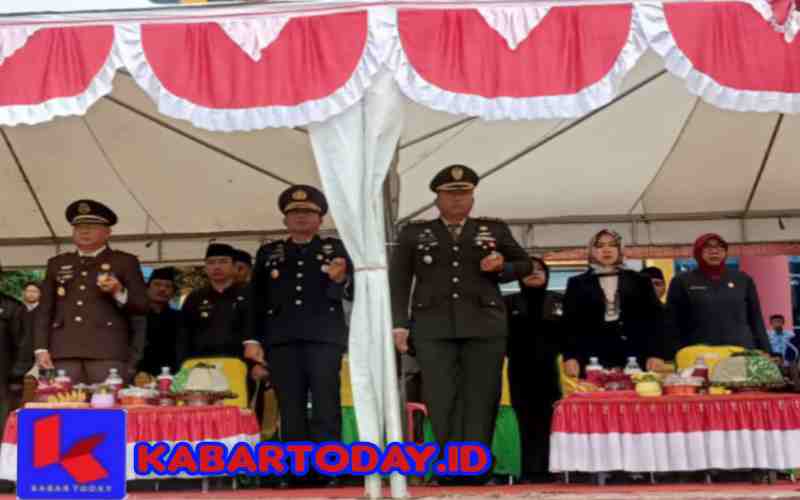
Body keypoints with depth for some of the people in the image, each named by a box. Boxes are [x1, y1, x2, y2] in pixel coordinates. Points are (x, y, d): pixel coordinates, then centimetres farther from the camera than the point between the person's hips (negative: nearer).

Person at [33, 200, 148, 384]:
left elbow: (142, 306, 5)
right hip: (64, 351, 3)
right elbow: (45, 310, 17)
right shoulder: (57, 264, 20)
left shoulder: (125, 262, 10)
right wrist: (41, 349, 5)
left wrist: (119, 292, -13)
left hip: (107, 350, -3)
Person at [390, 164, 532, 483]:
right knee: (441, 400, -5)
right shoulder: (414, 233, 14)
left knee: (480, 399, -2)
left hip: (484, 325, 1)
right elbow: (398, 281, 10)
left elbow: (525, 264, 20)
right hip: (433, 327, 0)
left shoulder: (495, 229, 16)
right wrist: (399, 324, -1)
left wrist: (502, 267, -1)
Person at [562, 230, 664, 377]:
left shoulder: (639, 281, 15)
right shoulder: (577, 284, 13)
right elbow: (570, 323, 5)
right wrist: (570, 357, -7)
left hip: (635, 359, 1)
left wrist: (655, 354, -3)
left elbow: (653, 317, 9)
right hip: (594, 360, -1)